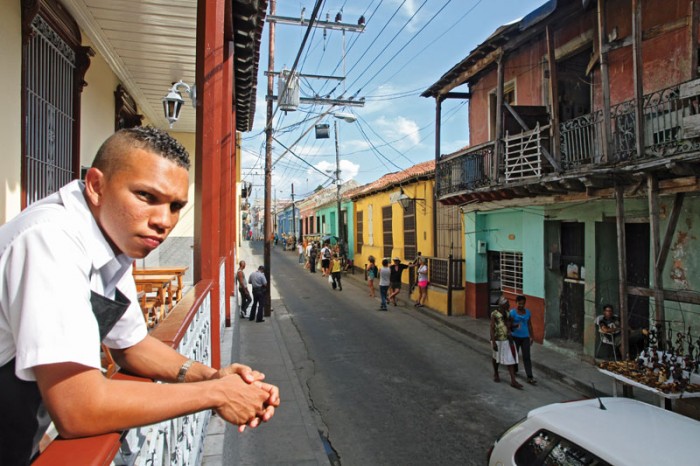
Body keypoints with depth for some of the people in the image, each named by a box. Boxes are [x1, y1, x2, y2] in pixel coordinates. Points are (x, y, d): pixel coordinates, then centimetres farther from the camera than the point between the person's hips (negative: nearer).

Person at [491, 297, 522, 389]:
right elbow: (491, 328, -17)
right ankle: (496, 374, 40)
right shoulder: (494, 314, -15)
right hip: (498, 340, -4)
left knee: (511, 359, -1)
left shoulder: (507, 314, 3)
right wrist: (493, 342, -21)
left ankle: (513, 381, 1)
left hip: (508, 340, 4)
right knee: (497, 357, 16)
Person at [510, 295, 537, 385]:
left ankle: (530, 377, -6)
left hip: (525, 337, 2)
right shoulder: (512, 312, -10)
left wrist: (531, 336, 11)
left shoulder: (528, 312, 3)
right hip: (515, 337, -2)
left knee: (527, 357, -3)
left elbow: (529, 325, 11)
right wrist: (515, 325, -33)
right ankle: (514, 370, 39)